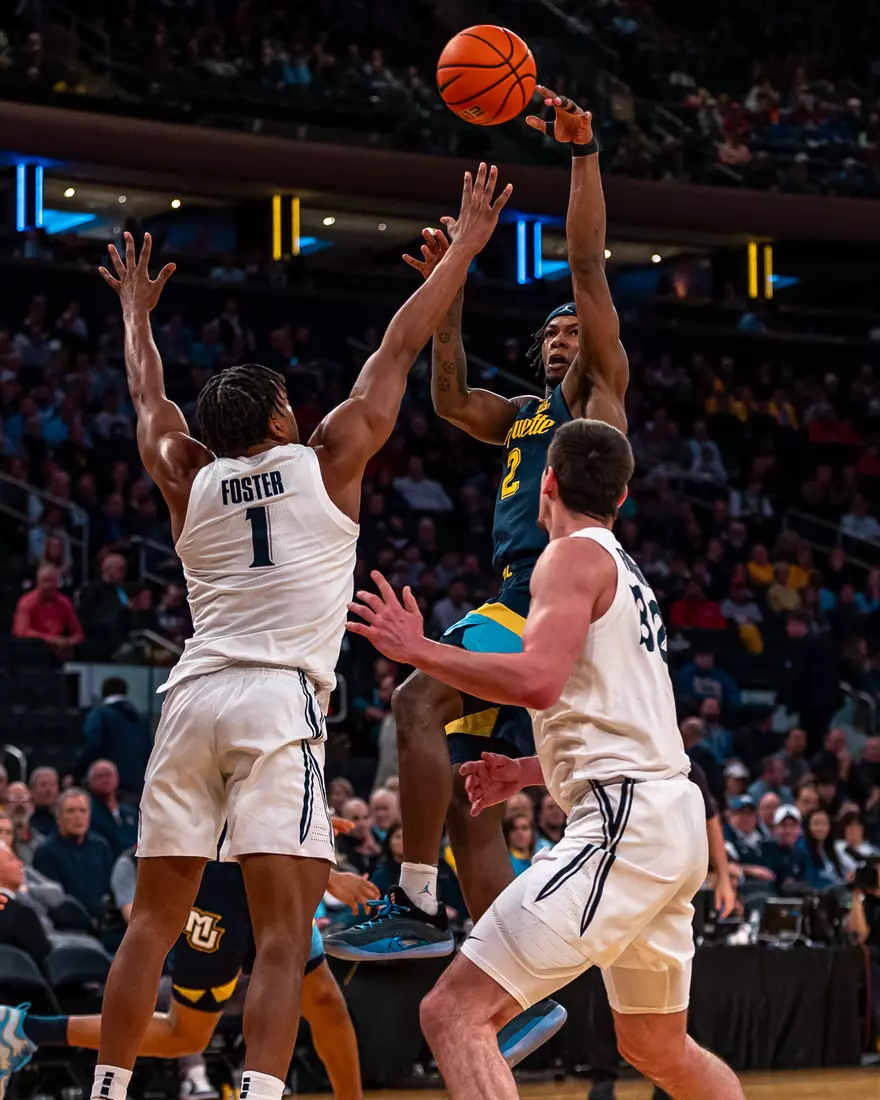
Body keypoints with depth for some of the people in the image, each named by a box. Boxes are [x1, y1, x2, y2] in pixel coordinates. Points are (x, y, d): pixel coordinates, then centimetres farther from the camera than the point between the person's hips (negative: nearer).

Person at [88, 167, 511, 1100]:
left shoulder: (188, 481, 15)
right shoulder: (327, 461, 7)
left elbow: (148, 399, 34)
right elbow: (395, 353, 13)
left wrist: (136, 311, 51)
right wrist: (464, 248, 21)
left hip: (192, 698, 4)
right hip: (279, 704, -4)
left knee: (153, 921, 11)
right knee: (282, 937, -9)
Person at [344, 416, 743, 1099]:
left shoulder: (574, 556, -5)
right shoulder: (629, 574, 23)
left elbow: (539, 682, -22)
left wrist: (418, 650, -13)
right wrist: (528, 772, 32)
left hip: (623, 825, -10)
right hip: (673, 819, 10)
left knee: (455, 1012, -17)